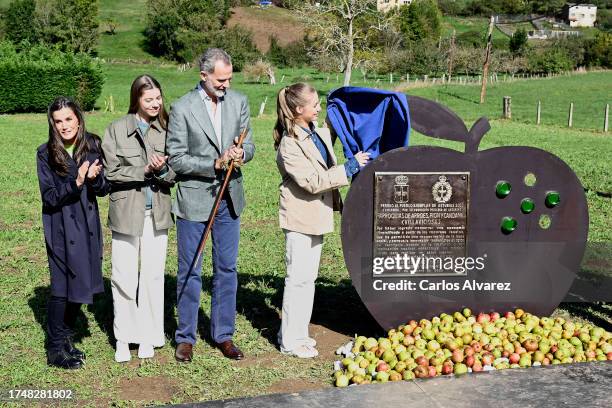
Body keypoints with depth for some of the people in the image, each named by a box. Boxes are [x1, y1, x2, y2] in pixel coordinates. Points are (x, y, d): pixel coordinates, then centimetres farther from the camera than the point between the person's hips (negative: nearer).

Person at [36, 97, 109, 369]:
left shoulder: (93, 147, -1)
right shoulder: (46, 154, -9)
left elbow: (104, 190, 2)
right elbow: (50, 197, -12)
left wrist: (94, 179, -20)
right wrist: (76, 183, -27)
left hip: (87, 225, 4)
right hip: (61, 228, -4)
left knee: (80, 284, 11)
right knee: (63, 286, 0)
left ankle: (65, 338, 29)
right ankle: (56, 350, 14)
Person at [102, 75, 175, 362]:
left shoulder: (166, 129, 4)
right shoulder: (116, 130, -1)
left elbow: (177, 172, 2)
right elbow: (112, 171, -5)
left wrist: (162, 169, -19)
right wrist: (145, 170, -16)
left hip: (157, 213, 1)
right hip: (126, 212, -1)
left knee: (153, 276, 7)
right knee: (124, 278, 4)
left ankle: (148, 337, 20)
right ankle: (124, 338, 18)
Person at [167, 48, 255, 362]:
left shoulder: (239, 102, 3)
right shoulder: (182, 108, -10)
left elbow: (249, 145, 7)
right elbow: (176, 159, -11)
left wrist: (241, 153, -17)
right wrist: (215, 164, -20)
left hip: (229, 197, 4)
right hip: (194, 198, -4)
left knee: (227, 268, 11)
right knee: (189, 271, 6)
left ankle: (223, 334, 23)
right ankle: (185, 337, 19)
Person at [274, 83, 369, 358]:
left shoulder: (318, 131, 6)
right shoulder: (289, 144, -20)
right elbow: (312, 181, -24)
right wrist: (350, 166, -22)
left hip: (318, 212, 9)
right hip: (300, 216, -9)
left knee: (308, 276, 16)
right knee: (299, 278, -2)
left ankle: (295, 332, 28)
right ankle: (291, 341, 10)